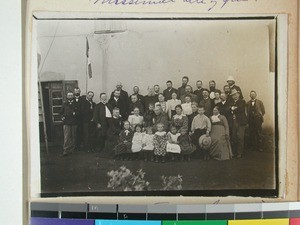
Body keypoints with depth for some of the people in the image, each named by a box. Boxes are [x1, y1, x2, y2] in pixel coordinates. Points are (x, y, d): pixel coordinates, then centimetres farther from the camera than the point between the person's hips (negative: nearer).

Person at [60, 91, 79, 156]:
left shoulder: (76, 104, 10)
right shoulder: (64, 104, 10)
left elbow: (78, 112, 9)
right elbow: (61, 113, 14)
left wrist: (75, 113, -9)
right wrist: (63, 117, -3)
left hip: (74, 122, 1)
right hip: (66, 122, -1)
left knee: (73, 137, 4)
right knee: (66, 137, -8)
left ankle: (72, 150, 13)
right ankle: (65, 150, -8)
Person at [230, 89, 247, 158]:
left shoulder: (242, 101, 2)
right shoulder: (232, 103, 20)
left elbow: (240, 109, -14)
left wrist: (233, 109, -5)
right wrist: (232, 109, -11)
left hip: (240, 122, -5)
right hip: (234, 122, 6)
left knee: (240, 138, -7)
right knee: (234, 138, 6)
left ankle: (240, 153, -4)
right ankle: (234, 152, 13)